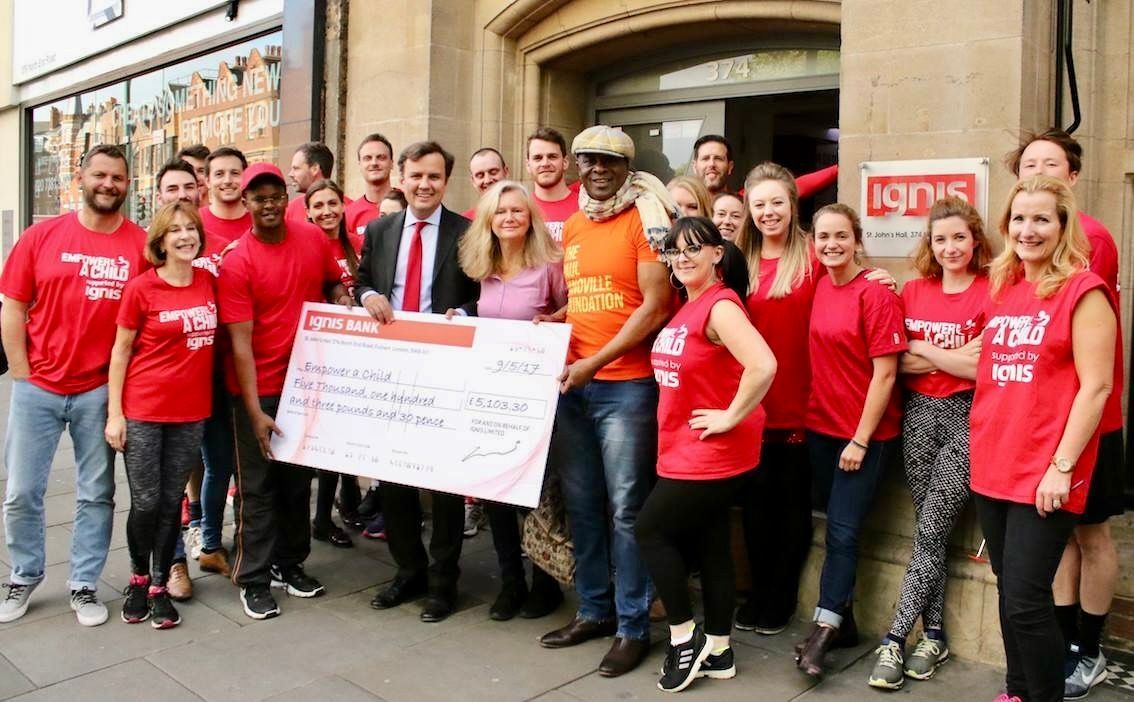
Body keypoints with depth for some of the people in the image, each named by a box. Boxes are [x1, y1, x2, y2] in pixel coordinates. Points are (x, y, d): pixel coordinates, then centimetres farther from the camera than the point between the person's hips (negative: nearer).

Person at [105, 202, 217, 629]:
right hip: (143, 412, -3)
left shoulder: (210, 283, 3)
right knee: (145, 502, 3)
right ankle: (138, 577, 28)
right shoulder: (141, 288, -7)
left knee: (172, 502, 9)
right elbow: (120, 352, -3)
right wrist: (114, 413, -6)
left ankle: (159, 587, 23)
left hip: (192, 412, 3)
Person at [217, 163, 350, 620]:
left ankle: (290, 563, 31)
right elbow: (240, 342, -16)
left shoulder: (313, 238, -2)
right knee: (257, 486, 5)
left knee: (298, 479, 15)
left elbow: (335, 286, 16)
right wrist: (255, 411, -19)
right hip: (257, 389, -4)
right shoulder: (236, 262, -14)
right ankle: (253, 580, 16)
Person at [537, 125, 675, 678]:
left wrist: (595, 363, -16)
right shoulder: (572, 227, 15)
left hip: (627, 385, -6)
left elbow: (656, 307, -12)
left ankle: (633, 626, 13)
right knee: (581, 504, 12)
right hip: (572, 383, 6)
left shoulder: (646, 219, -5)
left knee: (626, 508, 0)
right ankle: (594, 609, 27)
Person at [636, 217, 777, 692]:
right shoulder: (686, 308, 11)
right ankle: (717, 650, 26)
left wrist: (731, 416, -22)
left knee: (650, 530, -1)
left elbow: (763, 366, -31)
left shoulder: (721, 305, -18)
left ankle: (685, 637, 14)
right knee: (709, 544, 14)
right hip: (685, 449, 9)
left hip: (712, 452, -9)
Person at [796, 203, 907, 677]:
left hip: (866, 432, -6)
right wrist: (802, 416, 6)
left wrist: (860, 439, -15)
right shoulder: (817, 287, 4)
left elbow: (885, 373, -15)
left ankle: (823, 629, 5)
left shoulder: (876, 294, -14)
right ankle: (841, 616, 25)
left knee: (843, 530, -2)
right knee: (835, 524, 13)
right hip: (820, 426, 6)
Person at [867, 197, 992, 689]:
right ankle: (933, 636, 18)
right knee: (930, 530, 8)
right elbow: (895, 363, 7)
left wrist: (925, 351, -6)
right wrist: (955, 358, -7)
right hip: (919, 413, 4)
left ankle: (895, 639, 2)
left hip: (968, 417, -4)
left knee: (930, 530, -5)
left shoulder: (991, 292, -6)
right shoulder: (913, 291, 9)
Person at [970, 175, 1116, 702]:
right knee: (1009, 593, 15)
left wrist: (1061, 467, -16)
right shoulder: (1002, 288, 12)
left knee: (1025, 601, -5)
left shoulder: (1083, 290, -9)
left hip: (1044, 473, -6)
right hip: (994, 466, 6)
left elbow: (1095, 387, -13)